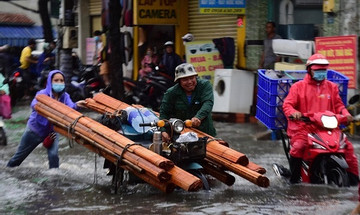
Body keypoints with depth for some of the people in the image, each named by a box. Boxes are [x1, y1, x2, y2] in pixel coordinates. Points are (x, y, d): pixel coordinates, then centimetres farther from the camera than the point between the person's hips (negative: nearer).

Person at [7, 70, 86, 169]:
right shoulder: (43, 93, -18)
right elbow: (34, 105, -37)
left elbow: (70, 107, -30)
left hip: (51, 132, 2)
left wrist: (76, 105, -54)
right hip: (35, 129, -1)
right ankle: (8, 169, 40)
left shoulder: (65, 96, -10)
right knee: (20, 154, 14)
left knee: (53, 155, -17)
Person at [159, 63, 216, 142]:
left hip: (205, 132, 0)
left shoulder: (205, 85, -7)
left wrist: (198, 117, -40)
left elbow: (208, 103, -21)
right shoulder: (171, 93, -4)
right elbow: (164, 113, 2)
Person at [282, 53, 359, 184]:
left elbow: (338, 104, 20)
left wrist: (345, 113, -2)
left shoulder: (331, 87, 19)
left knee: (347, 146, -8)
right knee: (298, 146, -31)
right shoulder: (299, 86, 8)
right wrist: (293, 112, -22)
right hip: (304, 126, -3)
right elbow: (287, 104, 1)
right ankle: (294, 177, -13)